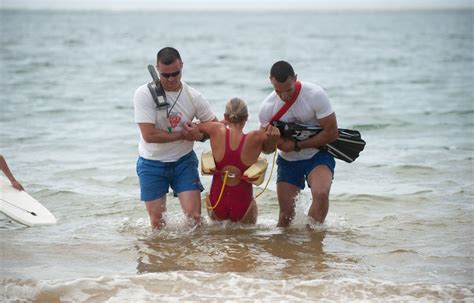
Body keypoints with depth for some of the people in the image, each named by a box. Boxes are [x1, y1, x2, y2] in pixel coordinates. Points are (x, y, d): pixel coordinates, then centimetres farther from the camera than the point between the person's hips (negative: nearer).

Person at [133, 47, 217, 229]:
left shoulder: (194, 97, -6)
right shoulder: (144, 94, -15)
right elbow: (149, 135, -21)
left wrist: (200, 135, -15)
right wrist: (183, 134, -16)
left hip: (184, 161, 2)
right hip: (152, 164, -2)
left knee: (194, 215, -8)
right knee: (157, 223, 2)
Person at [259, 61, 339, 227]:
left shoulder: (315, 95, -20)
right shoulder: (267, 107, -10)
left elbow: (332, 133, -17)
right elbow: (266, 149, -1)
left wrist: (296, 146, -18)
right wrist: (271, 139, -27)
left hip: (318, 155, -3)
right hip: (288, 161, 3)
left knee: (320, 193, -30)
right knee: (286, 213, -1)